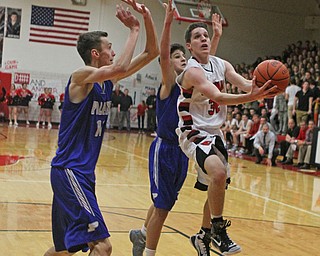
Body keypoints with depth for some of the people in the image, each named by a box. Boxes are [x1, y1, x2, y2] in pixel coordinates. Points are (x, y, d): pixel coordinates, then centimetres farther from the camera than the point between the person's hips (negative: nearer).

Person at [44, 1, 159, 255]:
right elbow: (121, 67, -32)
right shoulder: (82, 75, -12)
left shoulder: (109, 80, 10)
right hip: (69, 170, -9)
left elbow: (151, 53, 11)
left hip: (84, 172, 9)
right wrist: (134, 30, -19)